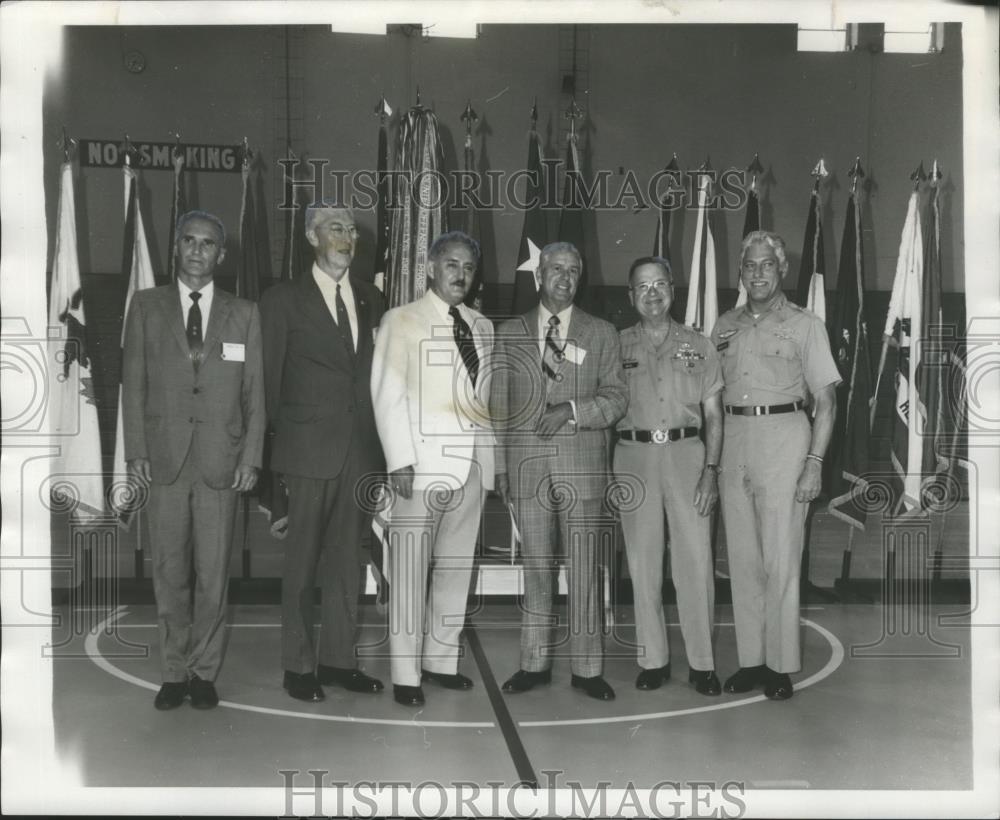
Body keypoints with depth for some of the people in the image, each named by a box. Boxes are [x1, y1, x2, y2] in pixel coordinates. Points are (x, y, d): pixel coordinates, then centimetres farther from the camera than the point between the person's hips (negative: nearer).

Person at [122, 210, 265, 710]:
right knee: (170, 571, 6)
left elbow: (254, 390, 6)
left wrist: (251, 457, -1)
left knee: (213, 573, 4)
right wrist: (136, 450, -2)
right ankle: (174, 671, 18)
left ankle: (204, 672, 16)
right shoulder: (146, 306, 8)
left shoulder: (243, 314, 8)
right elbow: (133, 382, 6)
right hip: (165, 458, 0)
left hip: (220, 462, 0)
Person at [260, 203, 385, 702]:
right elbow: (268, 379, 2)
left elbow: (375, 375, 13)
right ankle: (299, 665, 14)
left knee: (347, 559, 10)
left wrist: (376, 438, 7)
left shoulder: (371, 300, 12)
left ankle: (339, 659, 21)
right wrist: (285, 437, 2)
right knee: (302, 562, 3)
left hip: (361, 451, 4)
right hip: (310, 453, -4)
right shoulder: (283, 301, -1)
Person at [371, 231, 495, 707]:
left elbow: (485, 396, 16)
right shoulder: (401, 321, 1)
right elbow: (388, 395, -5)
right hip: (423, 461, -5)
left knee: (456, 566, 9)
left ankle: (441, 659, 20)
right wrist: (399, 460, -13)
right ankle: (406, 673, 5)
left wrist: (490, 453, 6)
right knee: (410, 569, -3)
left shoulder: (483, 327, 16)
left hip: (473, 463, 5)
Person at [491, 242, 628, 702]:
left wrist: (572, 411, -13)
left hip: (582, 462, -1)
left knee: (584, 568, 1)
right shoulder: (510, 333, 11)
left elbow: (616, 398, 4)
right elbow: (499, 406, 9)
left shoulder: (601, 333, 10)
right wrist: (500, 468, 3)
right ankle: (535, 663, 16)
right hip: (526, 463, 1)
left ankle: (586, 667, 10)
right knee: (535, 565, 6)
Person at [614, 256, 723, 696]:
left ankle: (702, 662, 7)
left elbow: (713, 415, 8)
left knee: (695, 560, -4)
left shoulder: (698, 345, 9)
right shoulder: (617, 345, 8)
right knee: (642, 562, 4)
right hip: (634, 455, 1)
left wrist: (711, 468, -3)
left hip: (686, 452, 0)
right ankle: (653, 659, 14)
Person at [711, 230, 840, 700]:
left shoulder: (804, 325, 1)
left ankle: (781, 665, 6)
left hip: (783, 436, -4)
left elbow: (825, 401, -3)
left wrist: (814, 463, -11)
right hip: (733, 437, 5)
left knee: (781, 559, -3)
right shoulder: (725, 326, 14)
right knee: (742, 557, 7)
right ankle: (751, 659, 16)